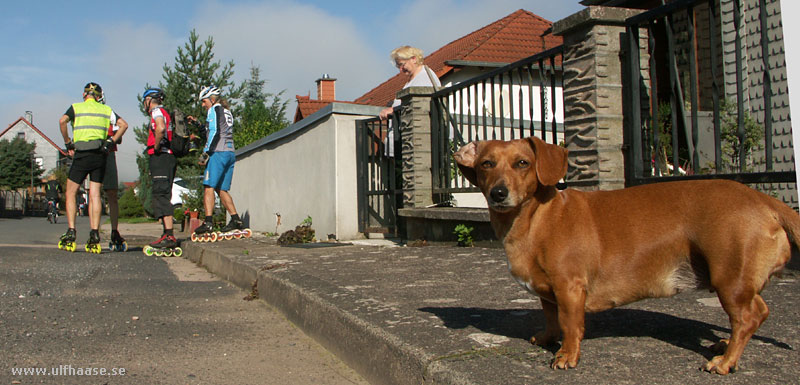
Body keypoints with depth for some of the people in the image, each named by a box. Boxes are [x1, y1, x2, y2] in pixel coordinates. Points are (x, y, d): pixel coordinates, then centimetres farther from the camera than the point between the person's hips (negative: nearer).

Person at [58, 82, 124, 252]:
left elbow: (62, 120, -10)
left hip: (81, 155, -2)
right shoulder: (106, 109, 14)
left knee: (71, 193, 9)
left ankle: (71, 233, 0)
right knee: (95, 195, 4)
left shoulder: (76, 107, 8)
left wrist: (68, 143, -1)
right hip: (100, 155, 2)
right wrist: (111, 141, 6)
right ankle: (94, 236, -3)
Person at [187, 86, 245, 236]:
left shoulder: (214, 109, -2)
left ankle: (208, 222, -21)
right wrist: (197, 123, 27)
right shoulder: (227, 111, 23)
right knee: (222, 189, 11)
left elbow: (214, 133, -13)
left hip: (218, 153, -8)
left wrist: (205, 153, -13)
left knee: (209, 187, -11)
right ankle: (236, 220, 5)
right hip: (230, 153, 9)